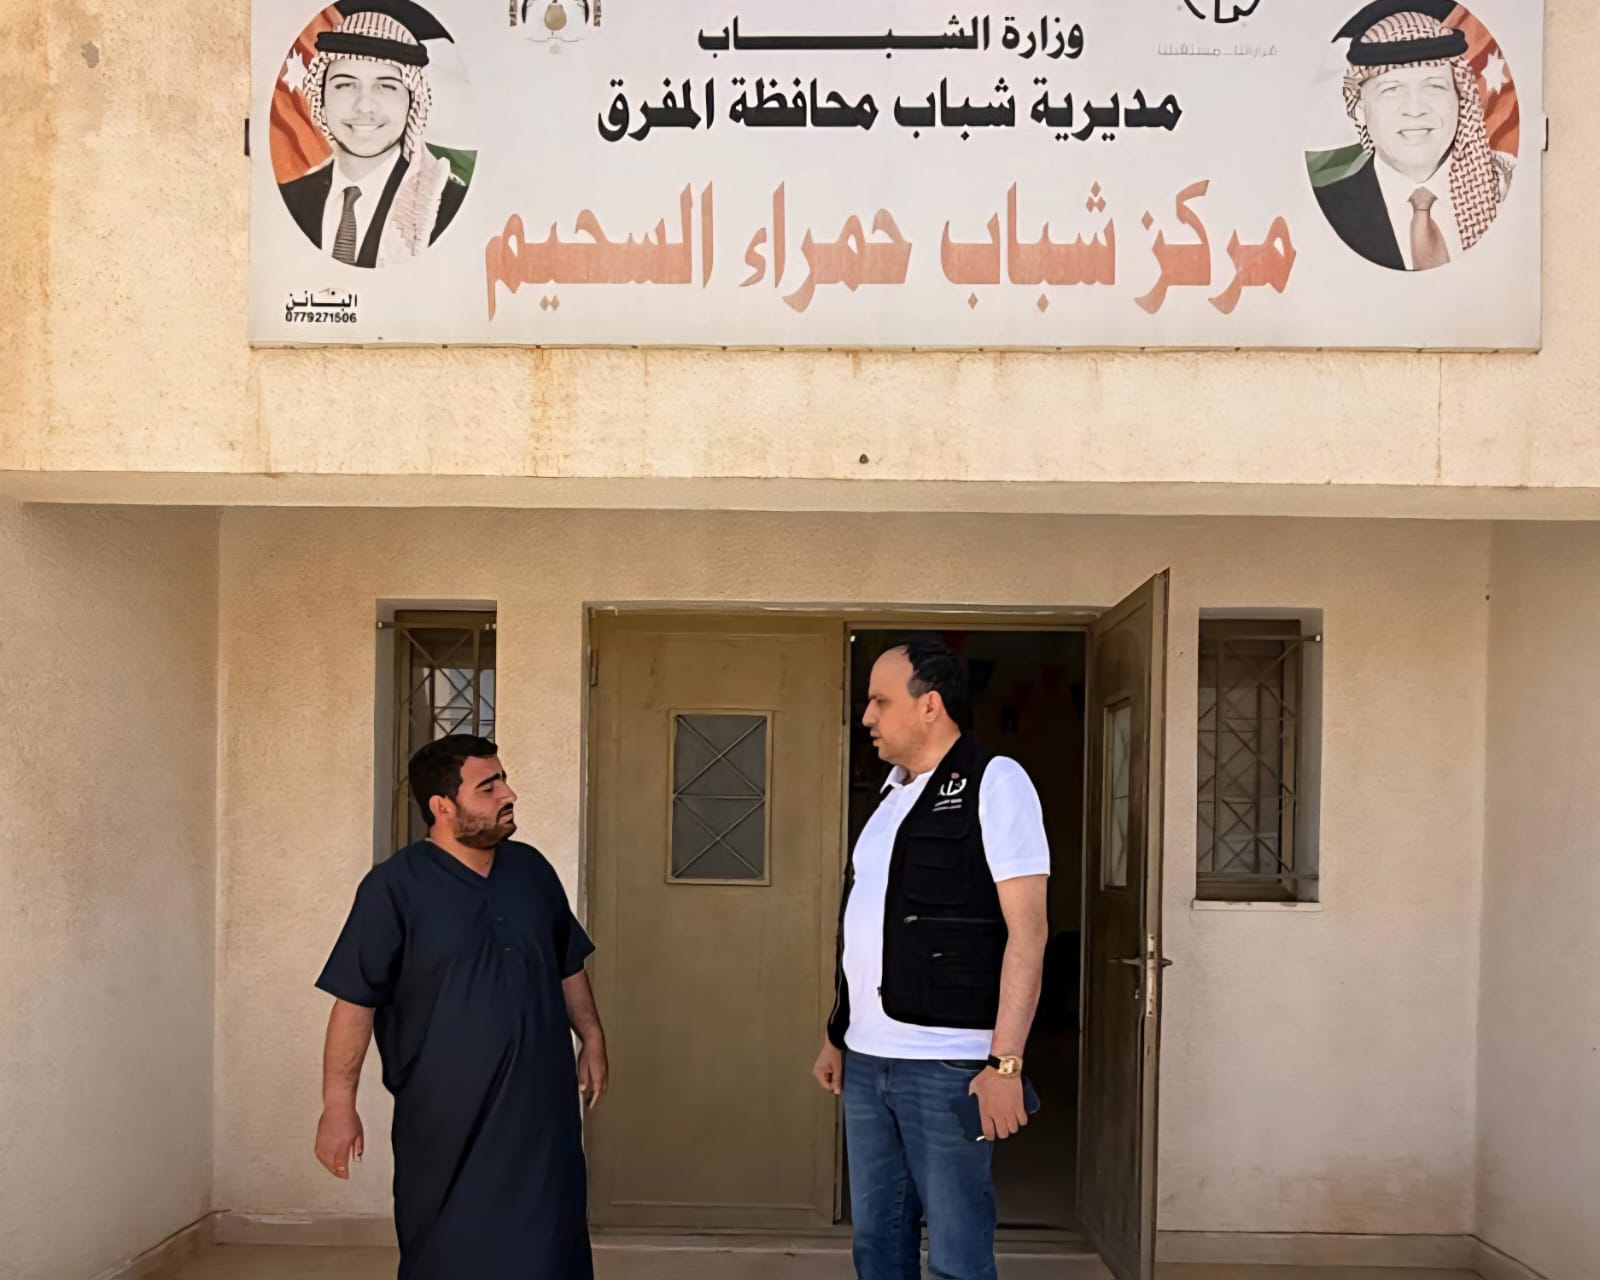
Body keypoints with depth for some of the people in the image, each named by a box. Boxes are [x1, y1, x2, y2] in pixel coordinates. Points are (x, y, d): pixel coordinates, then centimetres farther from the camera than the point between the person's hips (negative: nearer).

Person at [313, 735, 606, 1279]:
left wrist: (592, 1040, 12)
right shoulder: (394, 887, -11)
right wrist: (339, 1103, -13)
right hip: (445, 1115, -4)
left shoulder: (532, 869, 6)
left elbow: (568, 968, 17)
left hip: (539, 1104, 4)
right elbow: (355, 1000, -11)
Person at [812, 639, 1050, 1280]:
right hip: (866, 1060, 7)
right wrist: (838, 1036, 18)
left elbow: (1027, 930, -14)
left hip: (945, 1063, -7)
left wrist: (1004, 1061, -19)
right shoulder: (892, 796, 15)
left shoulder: (993, 782, -7)